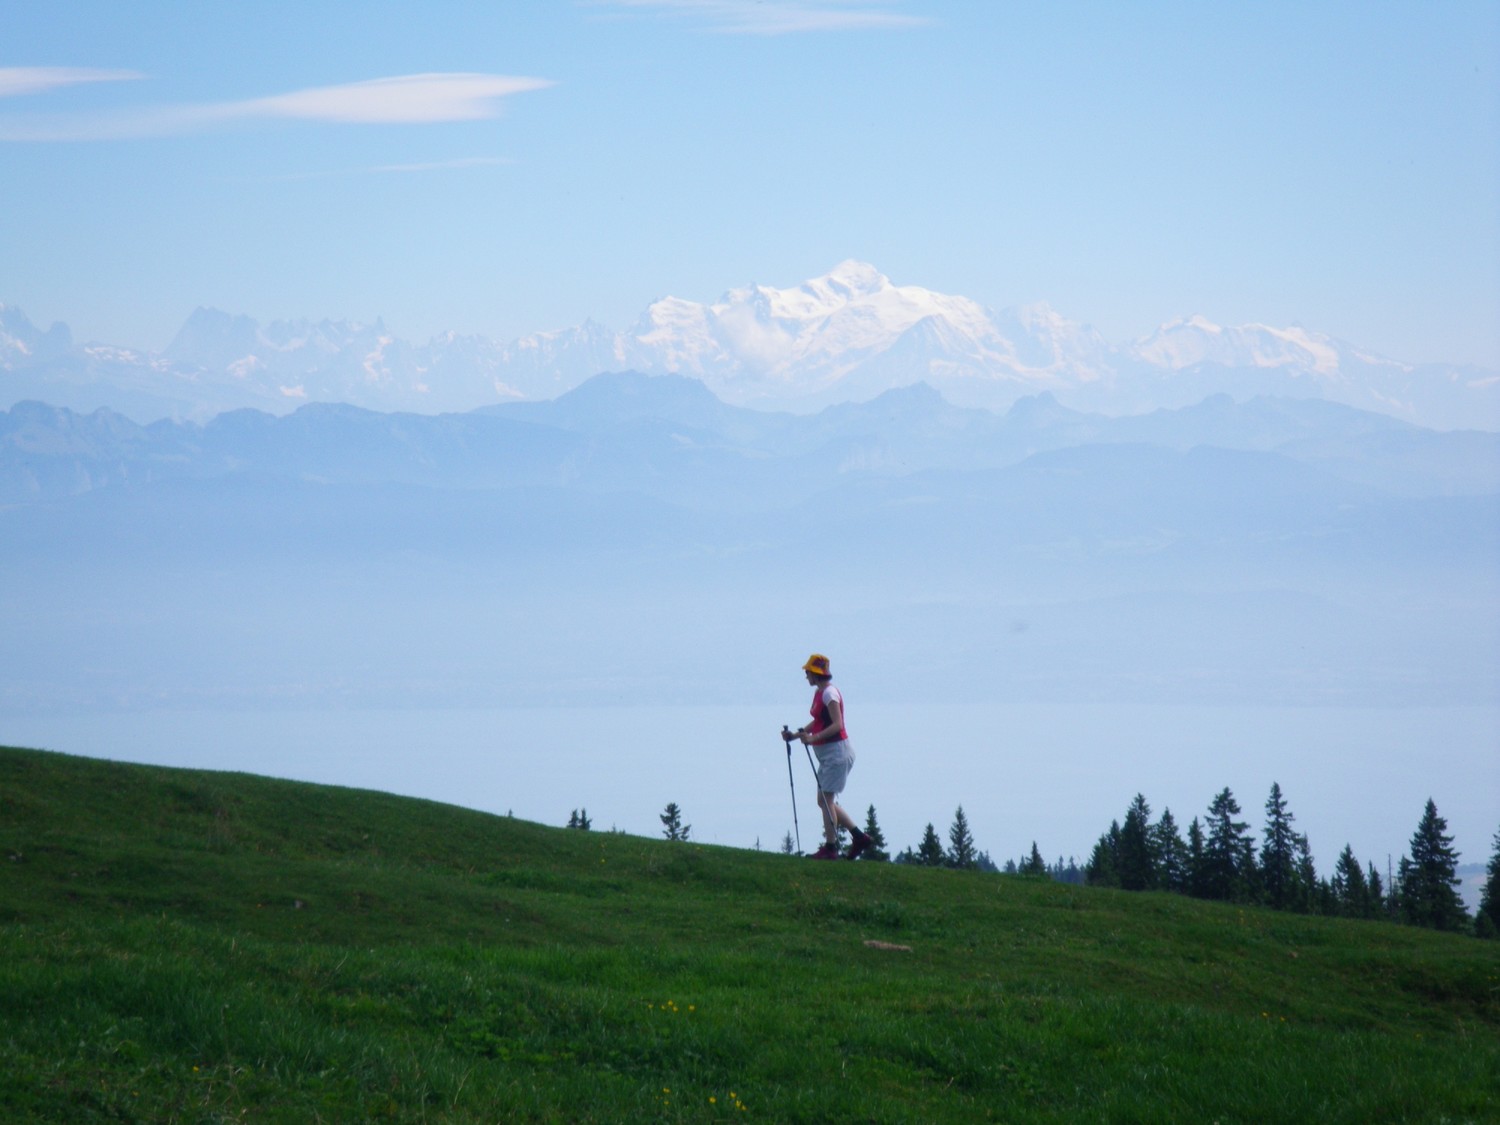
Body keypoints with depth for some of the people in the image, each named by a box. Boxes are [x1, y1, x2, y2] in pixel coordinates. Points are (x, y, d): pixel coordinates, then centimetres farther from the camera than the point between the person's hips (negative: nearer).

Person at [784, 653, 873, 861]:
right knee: (825, 801, 12)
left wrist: (813, 738, -31)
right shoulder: (819, 692, 14)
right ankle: (858, 836, 15)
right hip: (827, 754, 10)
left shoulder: (829, 693, -16)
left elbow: (837, 725, -23)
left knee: (826, 799, -9)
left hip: (837, 751, -10)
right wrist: (796, 734, 12)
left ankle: (830, 847, -7)